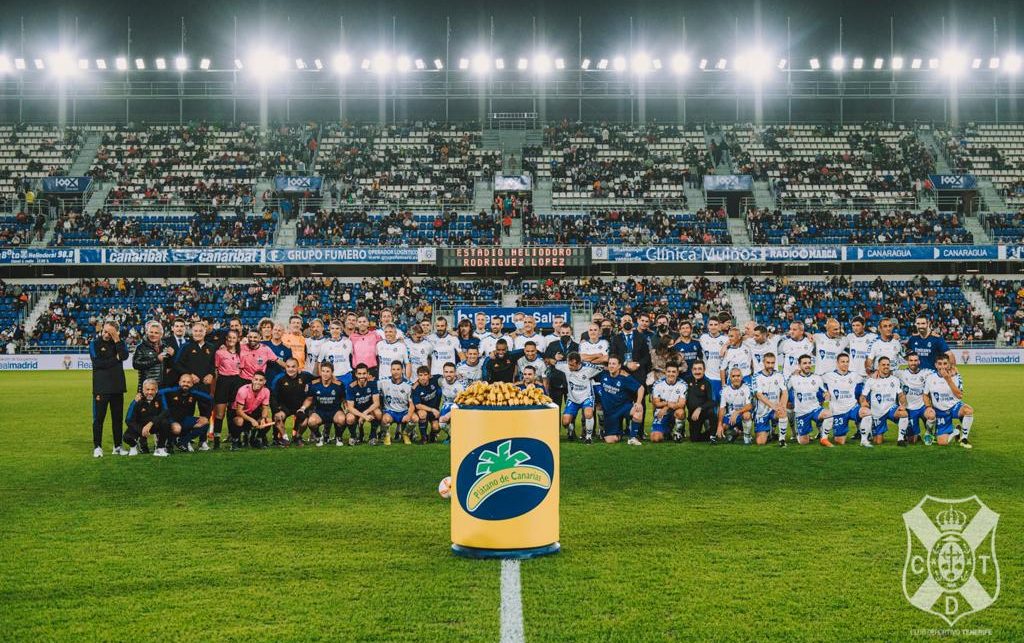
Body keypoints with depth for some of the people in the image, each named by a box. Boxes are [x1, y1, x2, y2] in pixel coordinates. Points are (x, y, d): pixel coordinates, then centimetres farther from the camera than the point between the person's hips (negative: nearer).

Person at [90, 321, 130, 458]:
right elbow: (97, 363, -13)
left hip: (117, 386, 3)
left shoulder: (120, 343, 8)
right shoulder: (95, 344, 0)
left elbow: (124, 356, -11)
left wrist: (116, 340, -13)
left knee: (118, 417, 8)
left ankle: (118, 446, 16)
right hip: (101, 387, -3)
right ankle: (97, 447, 4)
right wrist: (115, 359, -7)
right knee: (99, 418, -2)